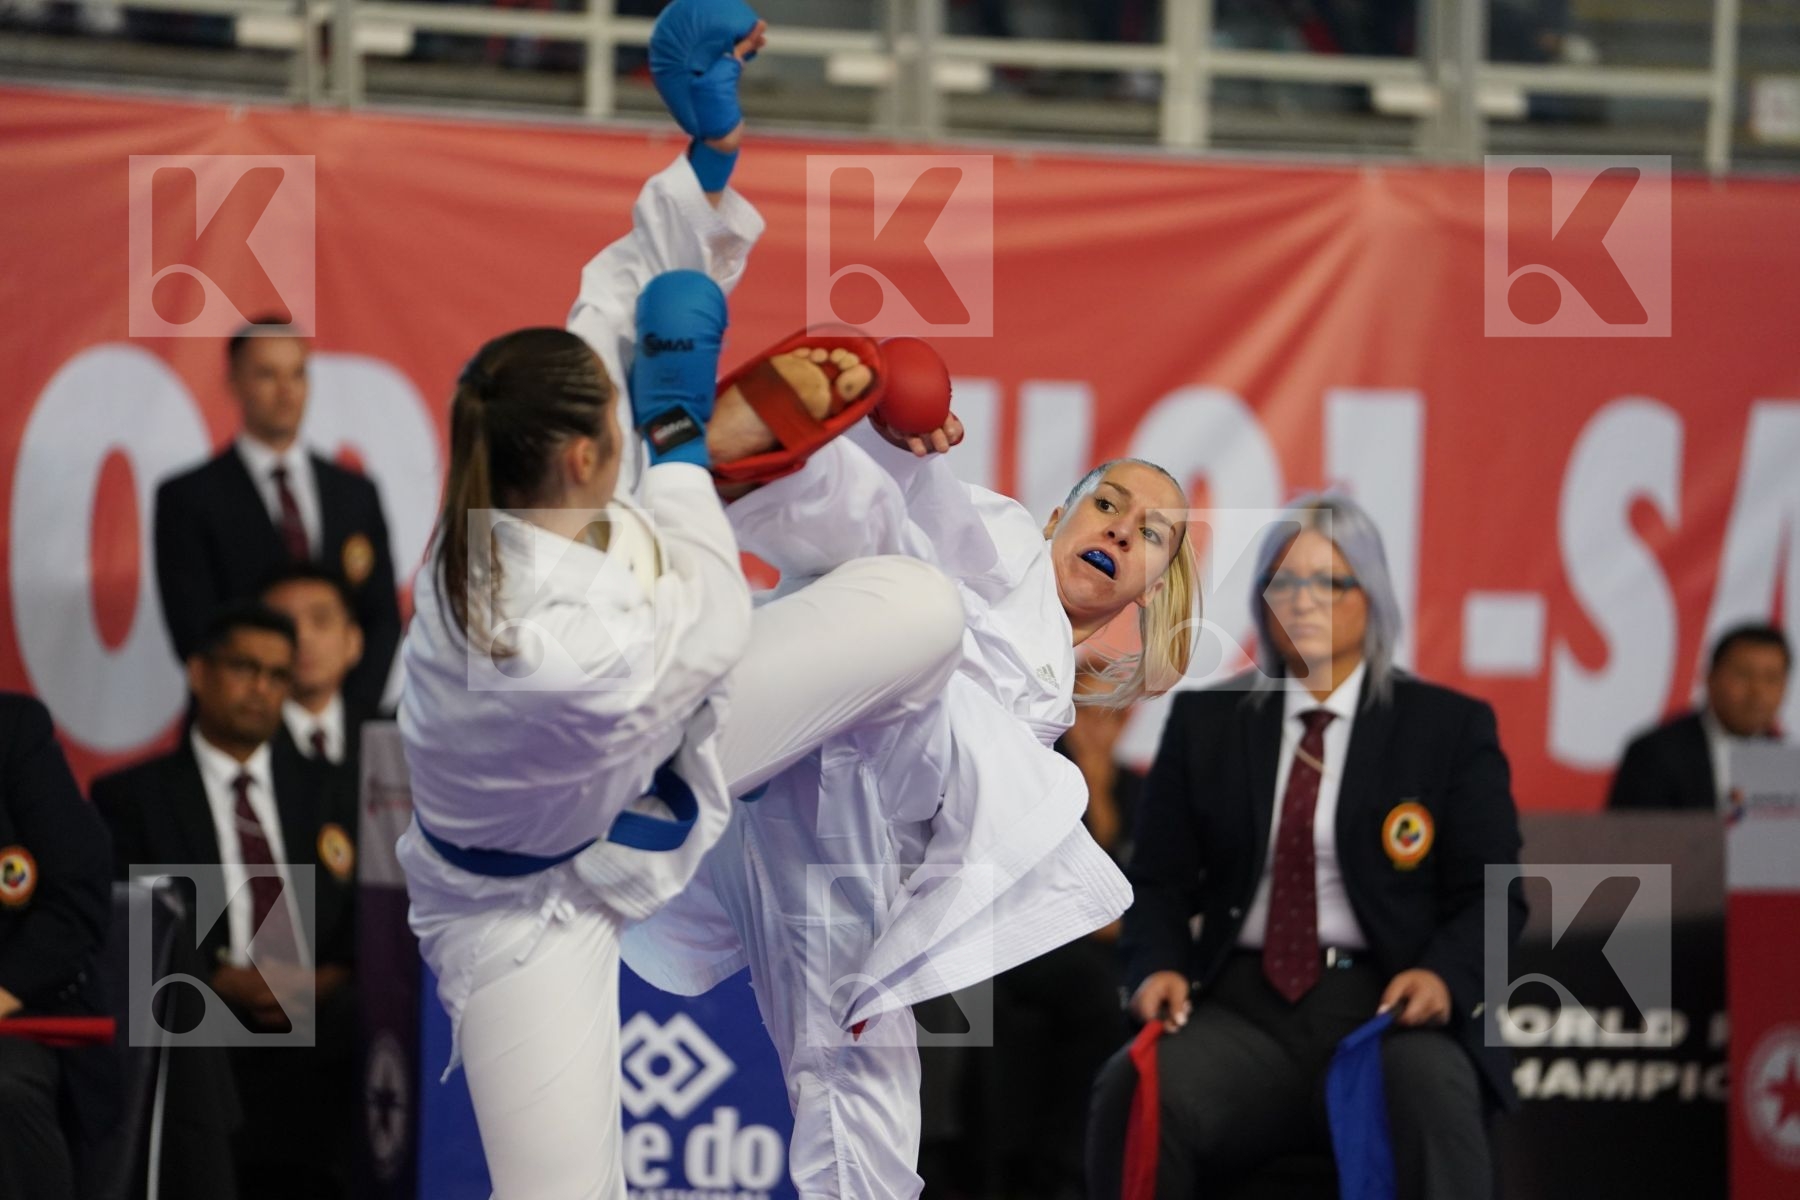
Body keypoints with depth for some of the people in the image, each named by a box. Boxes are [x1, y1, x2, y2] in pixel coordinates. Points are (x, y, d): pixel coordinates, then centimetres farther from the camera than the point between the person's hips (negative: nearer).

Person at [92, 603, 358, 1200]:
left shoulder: (323, 793, 26)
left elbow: (366, 921, 16)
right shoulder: (131, 797, 16)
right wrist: (219, 982, -11)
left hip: (319, 1014, 3)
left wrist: (330, 980, -7)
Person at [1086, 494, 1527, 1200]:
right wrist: (1160, 967, -6)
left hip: (1386, 1007, -2)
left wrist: (1444, 974, -14)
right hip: (1244, 1009, 2)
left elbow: (1489, 894, 7)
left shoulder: (1450, 727, 11)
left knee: (1430, 1096, -38)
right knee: (1137, 1092, -32)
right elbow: (1160, 880, 16)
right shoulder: (1205, 720, 17)